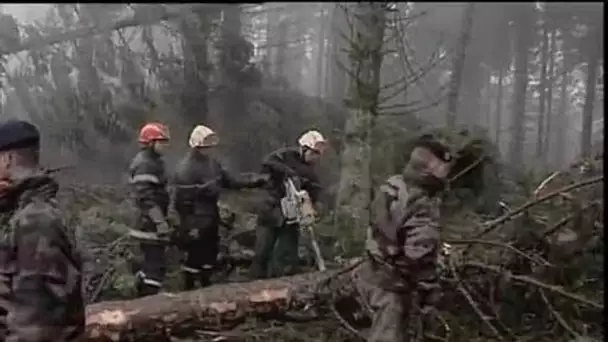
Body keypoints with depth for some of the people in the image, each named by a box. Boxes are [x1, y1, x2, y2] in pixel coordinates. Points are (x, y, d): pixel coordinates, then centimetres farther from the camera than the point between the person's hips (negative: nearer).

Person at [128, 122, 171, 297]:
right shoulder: (144, 164, -18)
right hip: (150, 222, -11)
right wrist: (160, 221, -29)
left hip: (151, 221, 11)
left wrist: (162, 218, 25)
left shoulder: (154, 161, 15)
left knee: (150, 261, 19)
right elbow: (146, 197, -26)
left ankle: (142, 295, 31)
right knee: (156, 265, -9)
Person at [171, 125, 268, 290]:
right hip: (196, 220, -9)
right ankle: (189, 290, 15)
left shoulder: (213, 163, 7)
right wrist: (189, 224, -20)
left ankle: (206, 286, 37)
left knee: (211, 254, 20)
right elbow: (182, 200, -21)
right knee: (194, 258, 1)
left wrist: (255, 180, 2)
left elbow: (230, 181, 10)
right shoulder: (186, 169, -20)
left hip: (211, 217, 9)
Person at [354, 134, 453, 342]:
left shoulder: (392, 186, 2)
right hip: (392, 284, -9)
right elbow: (421, 258, -27)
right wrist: (429, 299, -19)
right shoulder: (422, 206, -26)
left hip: (374, 274, 9)